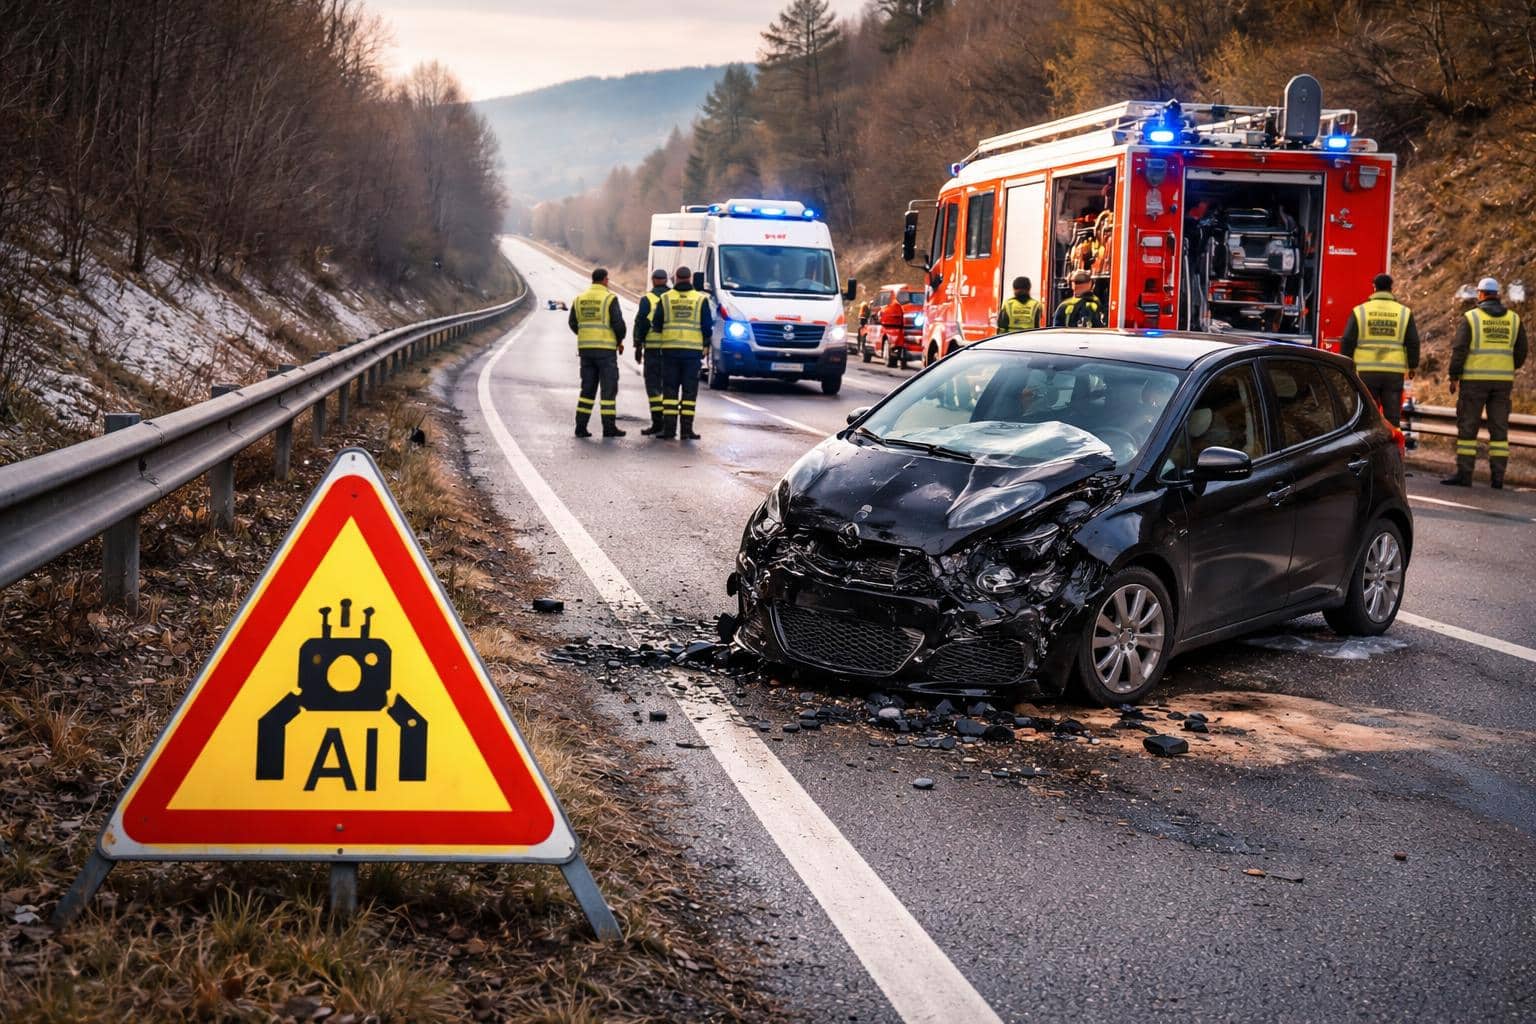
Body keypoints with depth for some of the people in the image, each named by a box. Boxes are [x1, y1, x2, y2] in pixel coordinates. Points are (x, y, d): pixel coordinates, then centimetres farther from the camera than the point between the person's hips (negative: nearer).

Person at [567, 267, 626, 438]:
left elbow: (573, 323, 12)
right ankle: (609, 427, 0)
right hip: (605, 348, -5)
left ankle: (581, 426, 6)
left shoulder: (579, 299, 9)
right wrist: (620, 341, 4)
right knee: (609, 387, 1)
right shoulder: (610, 298, -8)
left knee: (587, 388, 11)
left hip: (585, 347, 5)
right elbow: (618, 323, -12)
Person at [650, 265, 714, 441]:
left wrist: (661, 340, 24)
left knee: (669, 390, 5)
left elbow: (656, 326, 6)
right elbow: (707, 327, 0)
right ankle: (686, 429, 1)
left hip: (670, 349, 1)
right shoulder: (701, 300, 0)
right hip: (693, 350, -1)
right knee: (689, 391, 3)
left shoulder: (665, 299, 3)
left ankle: (669, 428, 1)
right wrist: (705, 346, 15)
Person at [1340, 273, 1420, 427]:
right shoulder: (1404, 312, 5)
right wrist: (1412, 365, 19)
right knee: (1392, 416, 5)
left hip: (1366, 372, -1)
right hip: (1394, 373, 1)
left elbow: (1347, 342, 1)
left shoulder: (1360, 311, 1)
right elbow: (1413, 343, 8)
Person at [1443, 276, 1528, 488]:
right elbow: (1522, 350, 10)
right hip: (1503, 380, 4)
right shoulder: (1513, 318, 7)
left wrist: (1454, 377, -3)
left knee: (1467, 428, 0)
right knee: (1499, 429, 6)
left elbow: (1459, 349, -9)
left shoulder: (1471, 317, -5)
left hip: (1475, 379, -4)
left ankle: (1464, 473, -3)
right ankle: (1497, 476, 3)